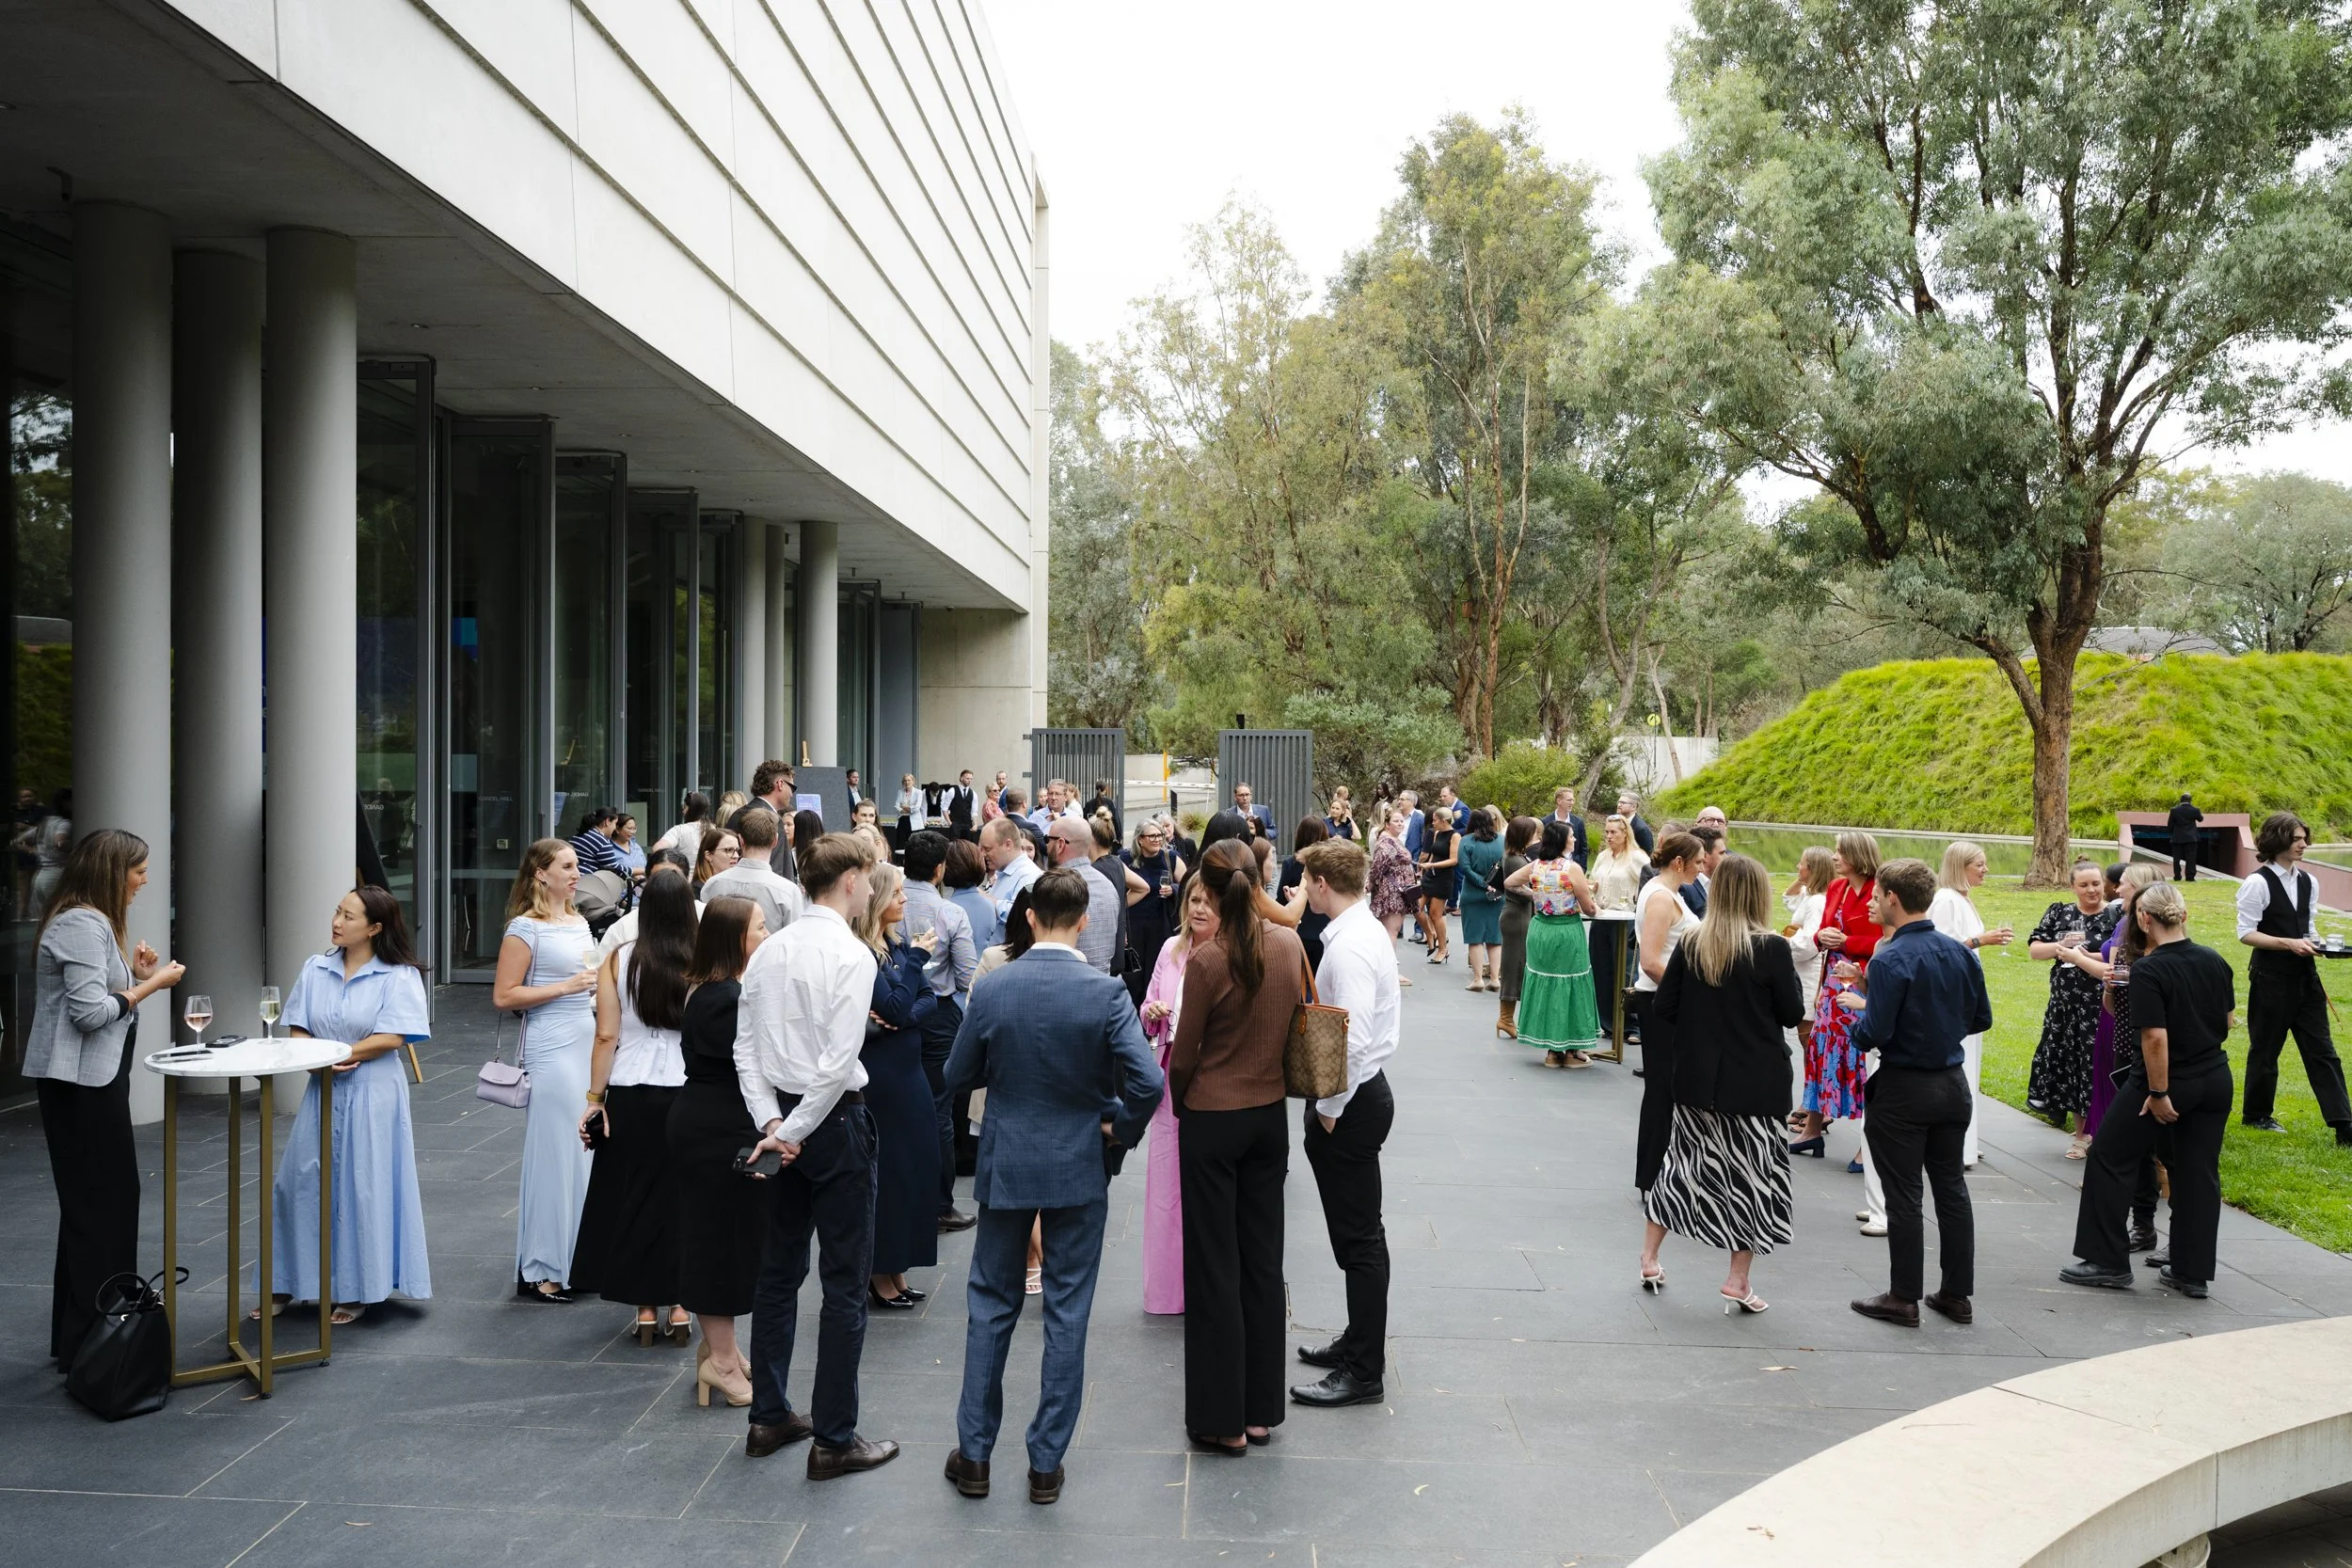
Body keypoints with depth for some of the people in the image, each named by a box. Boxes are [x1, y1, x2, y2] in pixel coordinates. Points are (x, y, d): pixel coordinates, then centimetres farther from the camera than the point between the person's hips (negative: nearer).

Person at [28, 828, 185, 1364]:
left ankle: (91, 1330, 20)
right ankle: (86, 1341, 1)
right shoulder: (81, 925, -16)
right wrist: (152, 984, -13)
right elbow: (90, 1012, -22)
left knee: (111, 1196, 12)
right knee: (97, 1204, -5)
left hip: (95, 1078, 10)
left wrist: (135, 974, 5)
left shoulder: (94, 922, 16)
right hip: (80, 1082, -10)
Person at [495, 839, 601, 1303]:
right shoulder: (526, 927, -8)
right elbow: (504, 996, -13)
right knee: (552, 1154, -4)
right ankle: (539, 1272, 5)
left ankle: (575, 1258, 19)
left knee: (586, 1152, 9)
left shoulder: (579, 924, 15)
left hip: (588, 1046, 8)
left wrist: (597, 993, 11)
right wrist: (566, 987, -16)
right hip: (550, 1052, -8)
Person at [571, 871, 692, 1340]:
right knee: (682, 1196, 10)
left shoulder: (619, 960, -3)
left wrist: (595, 1098, 3)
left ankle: (646, 1309, 16)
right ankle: (679, 1306, 15)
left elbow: (606, 1036, -4)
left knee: (634, 1195, 11)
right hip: (689, 1094, 0)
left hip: (630, 1095, 1)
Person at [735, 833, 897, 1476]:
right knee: (846, 1283, 1)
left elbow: (745, 1048, 4)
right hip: (835, 1117, -7)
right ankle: (834, 1439, 7)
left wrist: (771, 1122, 0)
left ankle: (769, 1417, 28)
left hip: (782, 1119, 7)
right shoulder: (852, 955, -16)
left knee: (779, 1271, 17)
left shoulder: (768, 951, 6)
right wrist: (792, 1129, -13)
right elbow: (838, 1062, -22)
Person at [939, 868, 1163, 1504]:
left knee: (991, 1305, 15)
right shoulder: (1106, 993, -14)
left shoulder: (993, 989, -9)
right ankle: (1046, 1463, 16)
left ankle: (974, 1454, 22)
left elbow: (959, 1074, 2)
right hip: (1079, 1166, -1)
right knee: (1066, 1313, 9)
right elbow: (1148, 1083, -20)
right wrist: (1121, 1129, -2)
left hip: (1005, 1164, 2)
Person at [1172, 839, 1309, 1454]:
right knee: (1263, 1262, 14)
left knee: (1215, 1269, 5)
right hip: (1270, 1116, 5)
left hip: (1213, 1121, -5)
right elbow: (1299, 1022, 6)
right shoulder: (1290, 944, -5)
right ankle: (1262, 1409, 23)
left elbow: (1185, 1051, -10)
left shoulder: (1207, 959, -20)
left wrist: (1180, 1103, 9)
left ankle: (1223, 1420, 13)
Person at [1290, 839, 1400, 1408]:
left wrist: (1329, 1111, -18)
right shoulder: (1370, 931, 10)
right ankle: (1360, 1340, 34)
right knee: (1358, 1231, 20)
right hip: (1366, 1090, 11)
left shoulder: (1348, 947, -22)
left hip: (1350, 1104, -11)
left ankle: (1364, 1373, 6)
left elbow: (1352, 1039, -29)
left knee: (1358, 1237, -2)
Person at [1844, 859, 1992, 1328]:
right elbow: (1980, 1019, 10)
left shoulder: (1890, 960, -19)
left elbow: (1875, 1033, -22)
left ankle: (1904, 1298, 10)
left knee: (1903, 1196, 2)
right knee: (1951, 1188, 15)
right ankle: (1957, 1294, 23)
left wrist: (1858, 1006, -3)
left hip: (1903, 1090, -6)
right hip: (1953, 1084, 7)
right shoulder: (1960, 952, 2)